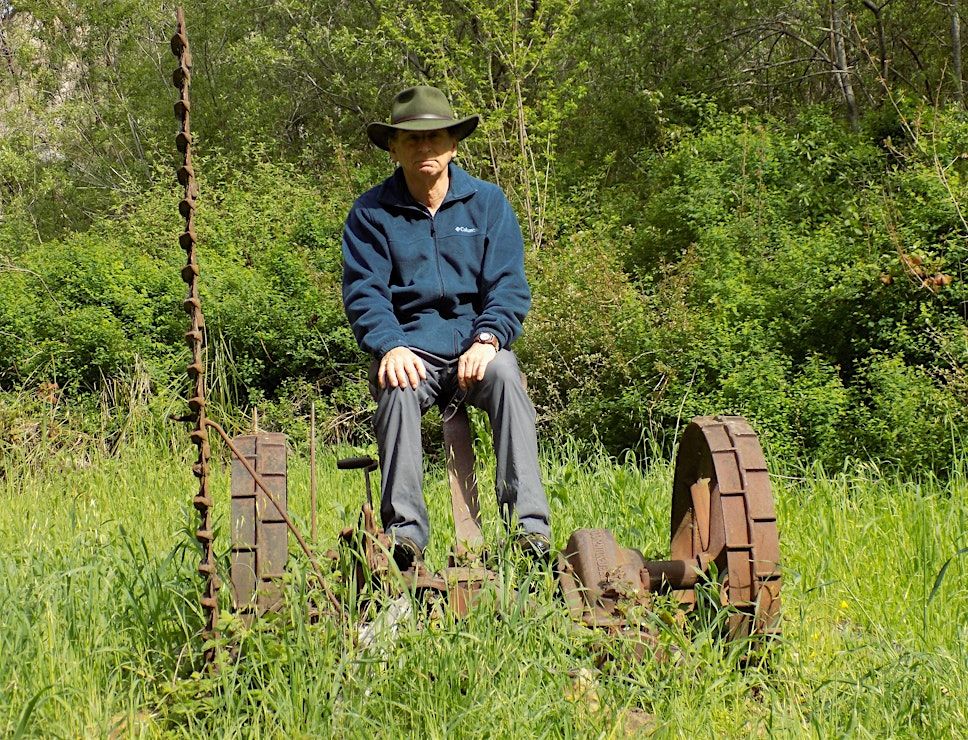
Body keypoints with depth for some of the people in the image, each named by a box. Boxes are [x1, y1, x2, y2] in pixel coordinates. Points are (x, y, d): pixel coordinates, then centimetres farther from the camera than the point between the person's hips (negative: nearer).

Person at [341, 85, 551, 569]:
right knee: (396, 386, -34)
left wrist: (487, 338, -17)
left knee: (504, 374, -33)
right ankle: (405, 530, -36)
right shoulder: (371, 212, 7)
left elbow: (508, 286, 2)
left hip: (474, 346, 1)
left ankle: (530, 525, -37)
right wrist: (390, 346, -21)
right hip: (410, 344, 0)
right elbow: (363, 291, -2)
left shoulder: (488, 203, 9)